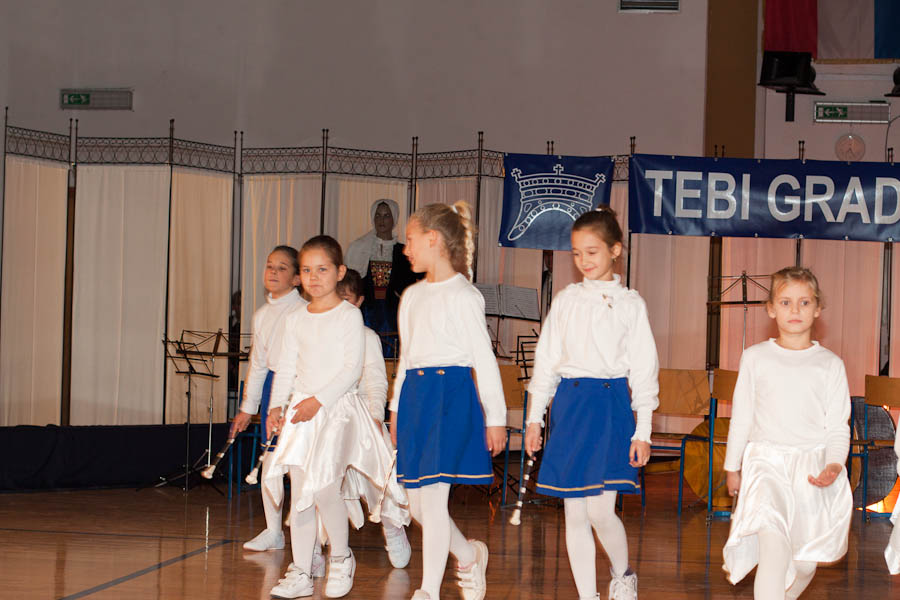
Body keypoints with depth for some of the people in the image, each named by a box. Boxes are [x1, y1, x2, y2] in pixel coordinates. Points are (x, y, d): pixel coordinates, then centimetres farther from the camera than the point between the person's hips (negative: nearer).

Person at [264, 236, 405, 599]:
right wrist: (277, 405, -1)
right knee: (299, 493, 4)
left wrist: (319, 400, -17)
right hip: (301, 412, 5)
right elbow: (285, 367, 13)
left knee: (324, 489, -16)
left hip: (336, 409, -5)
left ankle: (341, 558, 8)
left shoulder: (349, 315, -4)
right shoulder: (295, 320, 12)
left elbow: (352, 368, -10)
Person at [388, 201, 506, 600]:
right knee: (417, 505, 8)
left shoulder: (463, 296, -7)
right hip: (414, 394, 8)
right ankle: (469, 555, 33)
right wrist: (397, 409, 22)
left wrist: (495, 417, -6)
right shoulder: (412, 296, 15)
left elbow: (483, 358, -6)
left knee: (433, 496, -10)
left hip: (451, 394, -7)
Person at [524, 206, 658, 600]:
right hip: (569, 405, 3)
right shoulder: (566, 300, 9)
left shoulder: (630, 304, 2)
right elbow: (546, 359, 13)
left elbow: (644, 369, 2)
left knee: (601, 511, -11)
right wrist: (534, 417, 10)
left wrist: (642, 431, -2)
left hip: (611, 406, -3)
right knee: (574, 514, 3)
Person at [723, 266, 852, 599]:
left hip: (812, 467, 2)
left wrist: (835, 464, -12)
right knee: (774, 544, -25)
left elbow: (838, 425, 5)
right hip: (766, 462, -1)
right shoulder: (755, 357, 6)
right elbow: (741, 416, 14)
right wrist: (732, 466, 17)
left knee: (805, 563, 4)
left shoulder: (830, 364, 6)